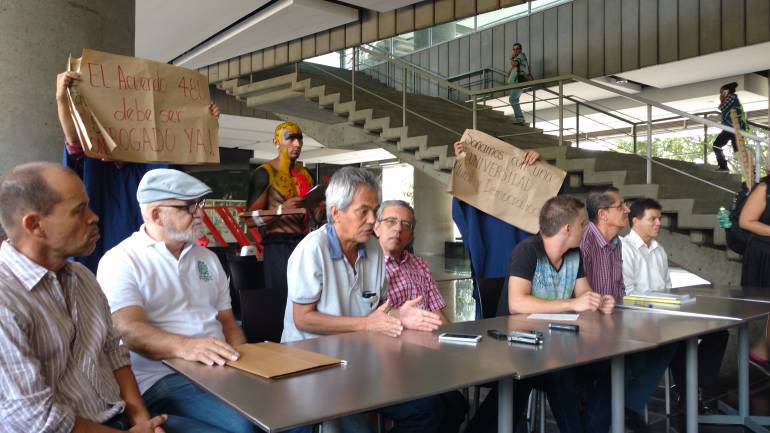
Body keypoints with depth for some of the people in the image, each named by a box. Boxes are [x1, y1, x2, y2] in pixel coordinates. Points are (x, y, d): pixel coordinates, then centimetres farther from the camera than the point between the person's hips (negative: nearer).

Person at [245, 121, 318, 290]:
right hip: (278, 245, -5)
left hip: (304, 243, 6)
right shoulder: (265, 173, -6)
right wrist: (282, 209, -23)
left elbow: (316, 213, 19)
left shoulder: (305, 173, 13)